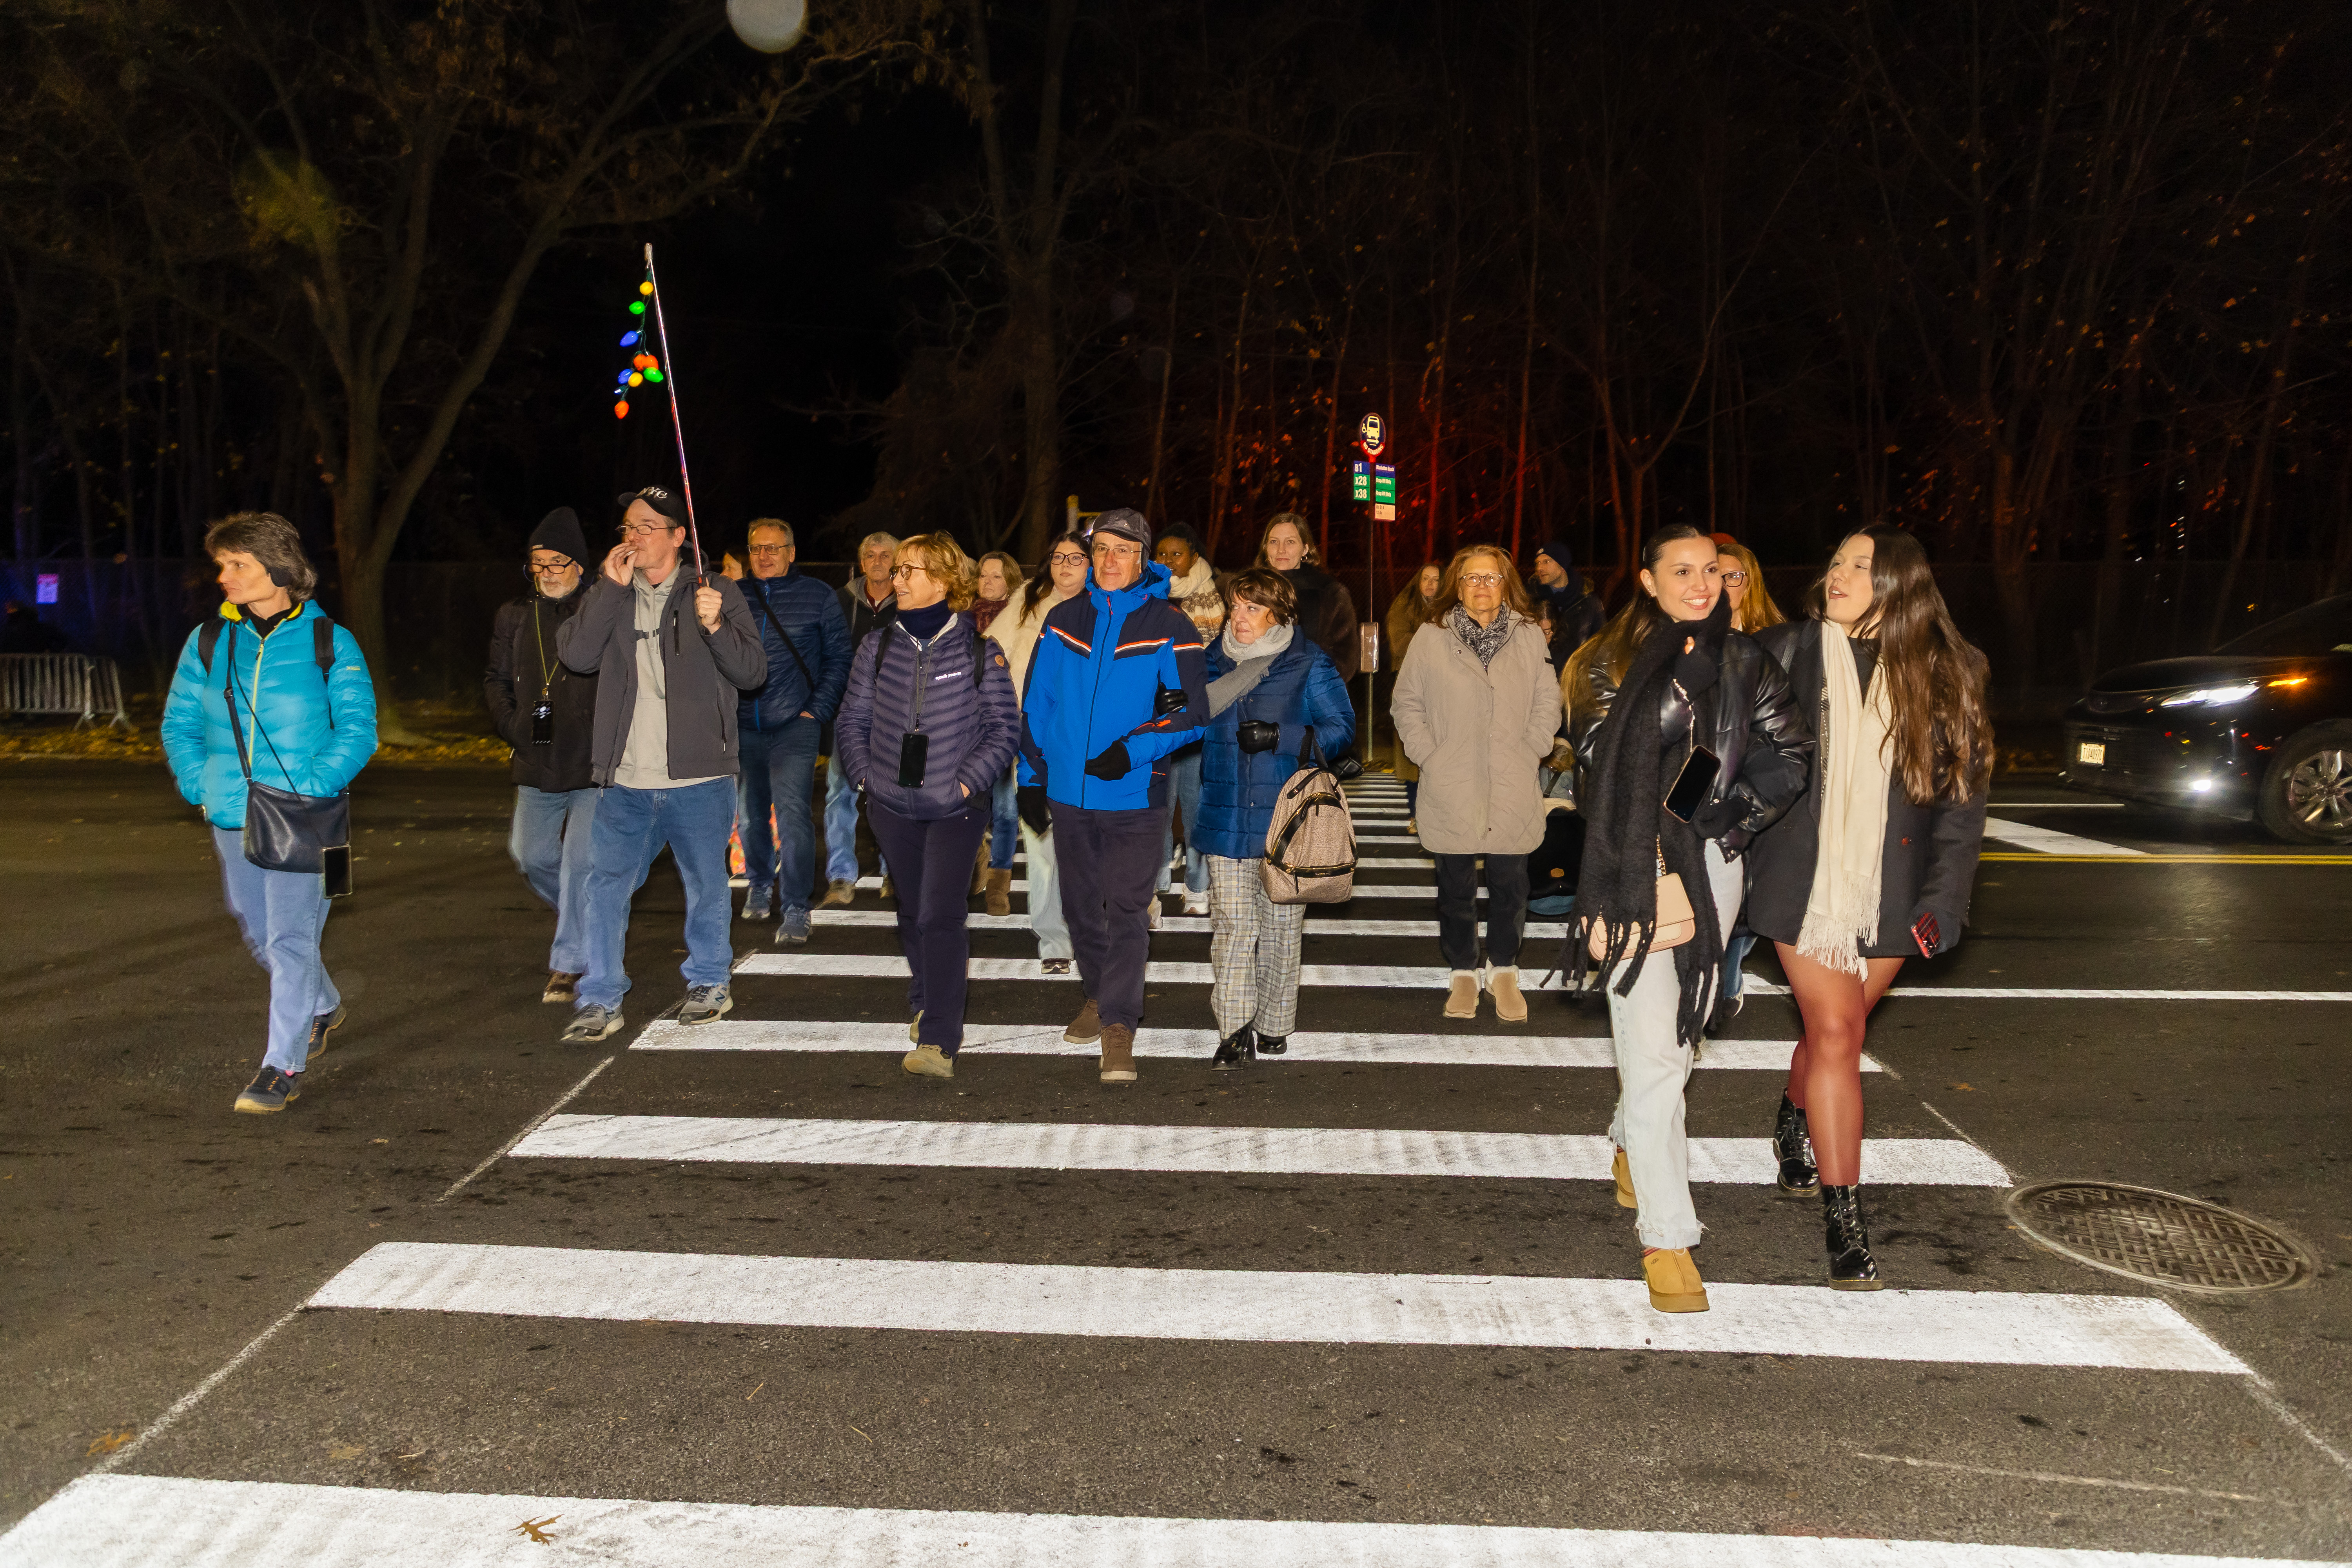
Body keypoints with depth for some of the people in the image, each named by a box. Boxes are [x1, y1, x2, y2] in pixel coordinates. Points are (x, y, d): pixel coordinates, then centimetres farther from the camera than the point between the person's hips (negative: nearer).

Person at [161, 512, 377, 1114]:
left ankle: (284, 1066, 0)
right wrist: (200, 787, -1)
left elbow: (357, 731, -5)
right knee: (260, 935, 17)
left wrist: (310, 789, -15)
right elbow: (179, 724, 13)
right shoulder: (207, 643, 6)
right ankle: (324, 1006, 42)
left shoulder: (329, 644, -4)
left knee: (292, 938, -7)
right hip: (232, 818, 5)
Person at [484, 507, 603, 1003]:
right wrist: (512, 725, 4)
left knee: (581, 862, -6)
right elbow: (496, 678, 18)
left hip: (595, 764, -6)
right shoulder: (514, 616, 9)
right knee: (531, 854, 14)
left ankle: (569, 965, 4)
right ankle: (581, 918, 41)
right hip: (537, 765, 6)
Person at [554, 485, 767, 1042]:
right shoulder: (610, 595, 10)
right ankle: (600, 1000, 10)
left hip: (698, 777, -2)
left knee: (706, 885, 11)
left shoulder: (718, 594, 2)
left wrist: (715, 626, -21)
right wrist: (611, 589, -10)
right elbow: (576, 655, -6)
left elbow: (753, 672, -5)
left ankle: (708, 982, 28)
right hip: (625, 781, 2)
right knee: (606, 885, 2)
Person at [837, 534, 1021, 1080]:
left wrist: (967, 781, -12)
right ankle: (926, 1002, 38)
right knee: (912, 911, 16)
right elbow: (853, 719, 12)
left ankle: (938, 1041, -13)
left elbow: (1004, 727, -3)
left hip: (956, 810, -4)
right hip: (892, 807, 4)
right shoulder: (879, 645, 5)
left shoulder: (980, 652, -5)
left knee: (940, 917, -12)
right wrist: (865, 775, 1)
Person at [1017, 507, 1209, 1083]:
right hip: (1069, 792, 4)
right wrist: (1032, 778, 9)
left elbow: (1192, 712, -7)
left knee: (1127, 910, -6)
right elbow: (1036, 704, 11)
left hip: (1135, 796, -4)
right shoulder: (1063, 620, 5)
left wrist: (1131, 750, -20)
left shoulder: (1168, 627, -5)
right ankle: (1098, 997, 35)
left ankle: (1119, 1025, -2)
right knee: (1081, 904, 15)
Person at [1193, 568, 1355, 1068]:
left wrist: (1280, 737, -15)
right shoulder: (1214, 660, 11)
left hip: (1285, 815, -2)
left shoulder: (1308, 665, -2)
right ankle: (1234, 1031, -4)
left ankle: (1273, 1026, 19)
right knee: (1231, 924, -5)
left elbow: (1342, 726, -4)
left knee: (1281, 924, 6)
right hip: (1225, 816, 3)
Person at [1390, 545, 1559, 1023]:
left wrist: (1530, 752, 0)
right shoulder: (1430, 639, 0)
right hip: (1451, 793, -1)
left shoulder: (1530, 638, 4)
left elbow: (1548, 705, 10)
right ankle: (1463, 972, 24)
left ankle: (1503, 970, 26)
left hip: (1512, 795, 1)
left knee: (1509, 885, 8)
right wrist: (1429, 754, -3)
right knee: (1456, 887, 9)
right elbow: (1406, 705, 5)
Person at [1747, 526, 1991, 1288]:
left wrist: (1942, 899, -4)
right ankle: (1843, 1218, -1)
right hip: (1806, 881, -2)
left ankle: (1795, 1123, 45)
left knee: (1834, 1027, 12)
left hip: (1890, 893, 2)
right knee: (1836, 1033, -8)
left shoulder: (1944, 674, 1)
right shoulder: (1789, 653, -2)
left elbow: (1962, 796, 3)